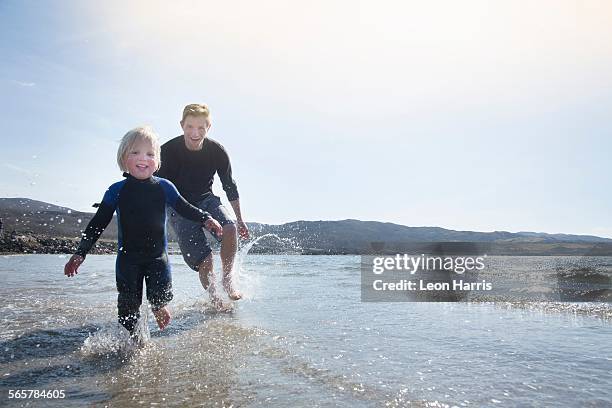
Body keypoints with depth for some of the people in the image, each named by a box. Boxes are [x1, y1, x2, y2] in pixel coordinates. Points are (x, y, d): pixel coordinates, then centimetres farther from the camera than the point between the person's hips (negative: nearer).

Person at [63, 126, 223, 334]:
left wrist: (206, 219, -10)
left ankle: (159, 308, 27)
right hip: (127, 256, 0)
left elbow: (185, 208, 7)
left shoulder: (164, 187, -2)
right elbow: (98, 223, 0)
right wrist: (80, 253, -4)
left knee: (160, 297, -6)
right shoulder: (116, 191, -3)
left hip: (157, 255, 0)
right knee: (128, 304, -1)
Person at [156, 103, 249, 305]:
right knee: (203, 259, -14)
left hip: (206, 199, 2)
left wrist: (240, 220, 5)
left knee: (229, 228, -28)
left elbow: (230, 186, 1)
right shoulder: (168, 151, -18)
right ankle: (214, 298, 12)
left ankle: (227, 279, -6)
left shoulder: (217, 151, -12)